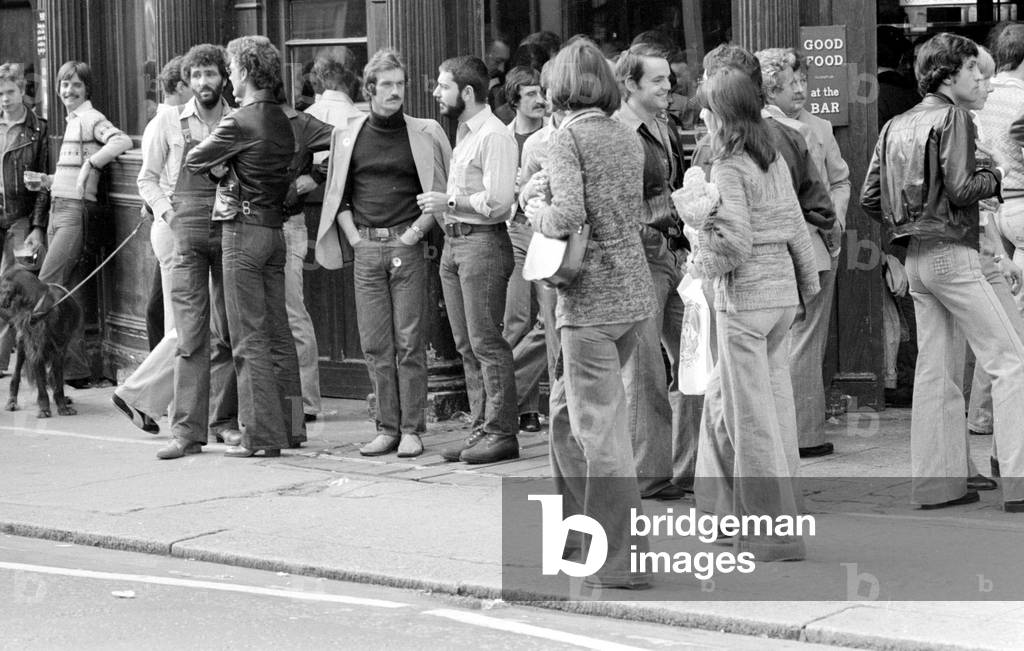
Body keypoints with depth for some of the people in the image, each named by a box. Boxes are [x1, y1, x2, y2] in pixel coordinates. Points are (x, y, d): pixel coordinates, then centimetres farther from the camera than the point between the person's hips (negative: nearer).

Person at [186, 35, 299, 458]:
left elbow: (194, 162, -8)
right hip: (276, 229, 8)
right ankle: (289, 425, 16)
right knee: (278, 333, 12)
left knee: (249, 337, -4)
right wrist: (228, 167, 4)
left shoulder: (240, 123, -14)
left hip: (244, 230, -8)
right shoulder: (282, 122, 11)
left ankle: (262, 435, -4)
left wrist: (216, 165, 13)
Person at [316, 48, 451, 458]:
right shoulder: (348, 135, 10)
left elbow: (442, 193, 3)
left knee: (409, 343, -3)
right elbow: (337, 194, 16)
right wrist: (352, 234, 6)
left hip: (407, 245, -3)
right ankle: (387, 428, 8)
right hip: (366, 249, 3)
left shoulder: (424, 134, 2)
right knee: (375, 344, 2)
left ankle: (412, 430, 1)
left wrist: (417, 230, -5)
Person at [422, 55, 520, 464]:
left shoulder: (494, 136, -13)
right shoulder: (463, 134, 17)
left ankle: (502, 433, -4)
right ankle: (482, 427, 15)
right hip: (454, 243, 10)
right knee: (467, 346, 10)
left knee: (487, 343, -8)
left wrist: (448, 202, -13)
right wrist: (443, 207, 8)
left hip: (483, 243, -10)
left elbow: (497, 201, -19)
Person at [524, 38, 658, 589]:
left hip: (592, 295, -8)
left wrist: (536, 211, -1)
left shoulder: (567, 138, -10)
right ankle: (577, 522, 31)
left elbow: (568, 216, -21)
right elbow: (635, 213, 13)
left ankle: (625, 561, -4)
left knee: (599, 428, -4)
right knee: (567, 409, 22)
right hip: (635, 290, 8)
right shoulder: (628, 138, 12)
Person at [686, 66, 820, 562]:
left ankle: (775, 530, 3)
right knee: (724, 394, 18)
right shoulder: (774, 160, 9)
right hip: (783, 289, 8)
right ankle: (726, 501, 23)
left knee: (753, 413, -1)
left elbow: (736, 243, -19)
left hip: (745, 294, -8)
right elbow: (795, 227, 13)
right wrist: (808, 281, 20)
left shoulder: (729, 167, -13)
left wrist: (702, 263, -2)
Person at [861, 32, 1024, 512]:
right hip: (952, 253, -8)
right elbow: (961, 189, -18)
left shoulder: (896, 126, 13)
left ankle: (937, 483, 11)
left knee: (937, 372, 11)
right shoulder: (952, 117, -9)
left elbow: (870, 198, 11)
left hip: (916, 257, 8)